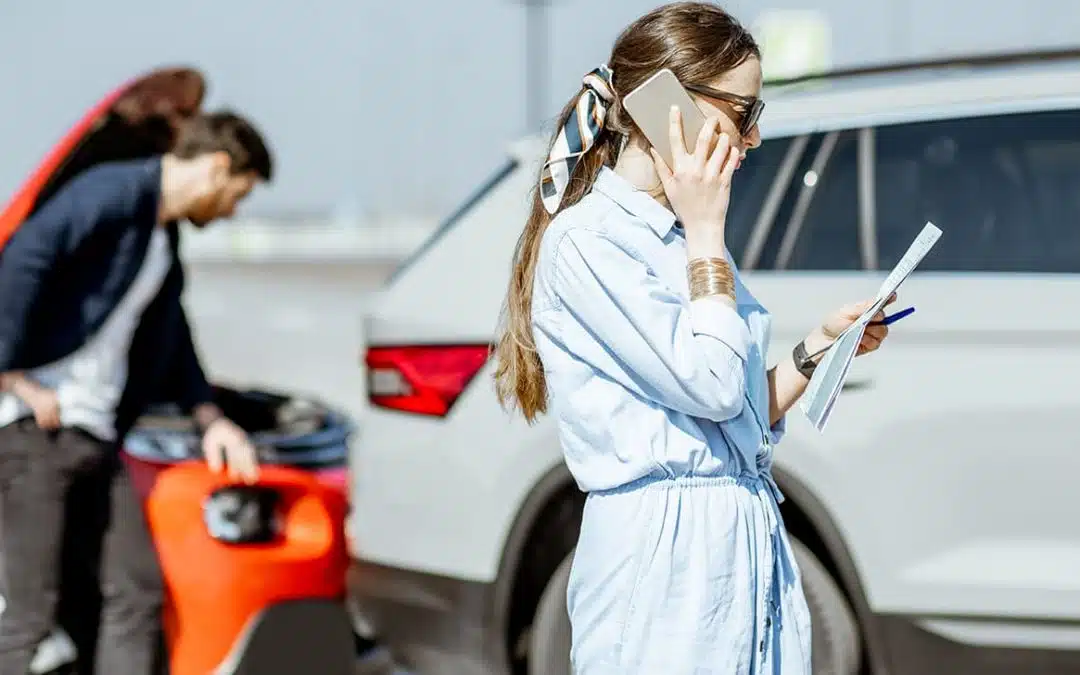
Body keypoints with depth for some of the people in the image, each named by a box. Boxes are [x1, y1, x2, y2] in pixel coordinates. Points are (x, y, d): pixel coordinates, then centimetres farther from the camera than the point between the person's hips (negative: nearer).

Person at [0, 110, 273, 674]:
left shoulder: (165, 243, 20)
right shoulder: (114, 193, -11)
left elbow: (171, 339, 32)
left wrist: (209, 418, 21)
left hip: (97, 437, 10)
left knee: (138, 591, 5)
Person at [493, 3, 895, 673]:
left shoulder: (684, 237, 14)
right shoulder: (584, 240, -11)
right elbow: (710, 386, -18)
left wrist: (821, 344, 8)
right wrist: (705, 234, -10)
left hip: (750, 541, 8)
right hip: (664, 551, -8)